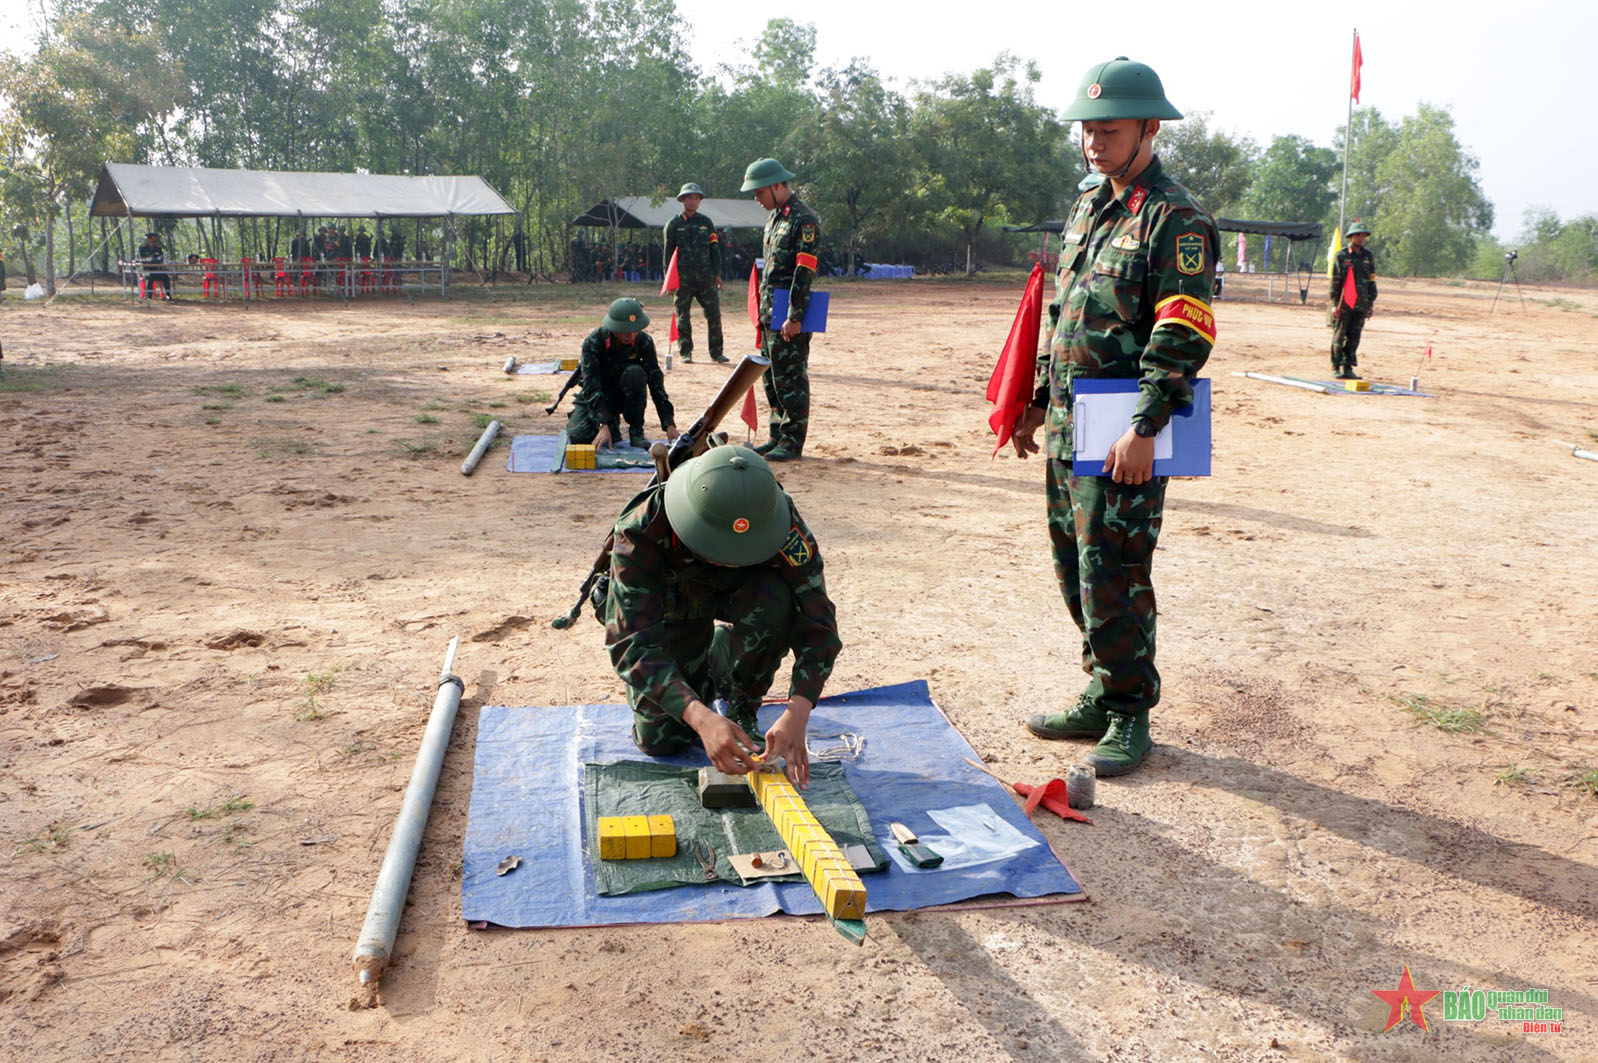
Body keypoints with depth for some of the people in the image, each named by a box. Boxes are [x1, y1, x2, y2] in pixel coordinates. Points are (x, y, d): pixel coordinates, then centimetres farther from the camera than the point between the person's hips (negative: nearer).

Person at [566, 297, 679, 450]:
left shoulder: (643, 341, -19)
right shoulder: (593, 342, -25)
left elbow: (656, 382, -19)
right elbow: (591, 386, -31)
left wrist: (669, 424, -25)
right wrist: (603, 425, -42)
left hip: (625, 395, 1)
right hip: (596, 396, -1)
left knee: (635, 373, -32)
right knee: (577, 436, -25)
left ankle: (636, 431, -16)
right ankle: (612, 423, 8)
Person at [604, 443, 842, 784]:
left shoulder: (783, 522, -36)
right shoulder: (641, 530, -39)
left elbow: (817, 622, -33)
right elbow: (631, 644, -41)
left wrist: (797, 714, -48)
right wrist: (700, 718, -54)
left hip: (739, 590, 1)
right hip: (670, 600, 0)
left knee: (775, 600, -36)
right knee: (659, 740, -10)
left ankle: (740, 707, -9)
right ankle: (704, 679, 23)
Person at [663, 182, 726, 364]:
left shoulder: (707, 223, 12)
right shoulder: (673, 225, 6)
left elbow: (714, 250, 13)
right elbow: (668, 253, 5)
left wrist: (717, 274, 6)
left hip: (705, 278, 2)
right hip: (683, 279, -2)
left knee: (714, 314, -2)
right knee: (682, 317, 2)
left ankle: (716, 352, 7)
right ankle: (686, 352, 11)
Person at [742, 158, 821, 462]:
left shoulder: (804, 220, -12)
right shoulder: (773, 218, 17)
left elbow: (804, 271, -17)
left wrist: (794, 317, -20)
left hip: (788, 316, -9)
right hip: (769, 312, 9)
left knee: (791, 378, -5)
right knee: (771, 377, 13)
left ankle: (792, 444, 1)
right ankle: (777, 437, 22)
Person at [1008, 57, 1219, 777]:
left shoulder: (1176, 220, -10)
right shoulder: (1086, 209, 16)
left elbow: (1184, 334, -17)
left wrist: (1143, 429, -23)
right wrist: (1037, 401, 19)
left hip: (1121, 437, -8)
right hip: (1067, 425, 8)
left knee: (1113, 578, -5)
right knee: (1075, 570, 14)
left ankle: (1129, 715, 10)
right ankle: (1101, 696, 27)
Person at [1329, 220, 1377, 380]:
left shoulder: (1369, 256, 11)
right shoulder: (1341, 256, -2)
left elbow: (1372, 281, 14)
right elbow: (1335, 281, -3)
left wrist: (1372, 303, 10)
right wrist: (1335, 303, -9)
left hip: (1361, 305, 4)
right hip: (1344, 305, -4)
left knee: (1354, 338, 4)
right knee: (1339, 337, 0)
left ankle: (1348, 368, 9)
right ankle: (1336, 368, 7)